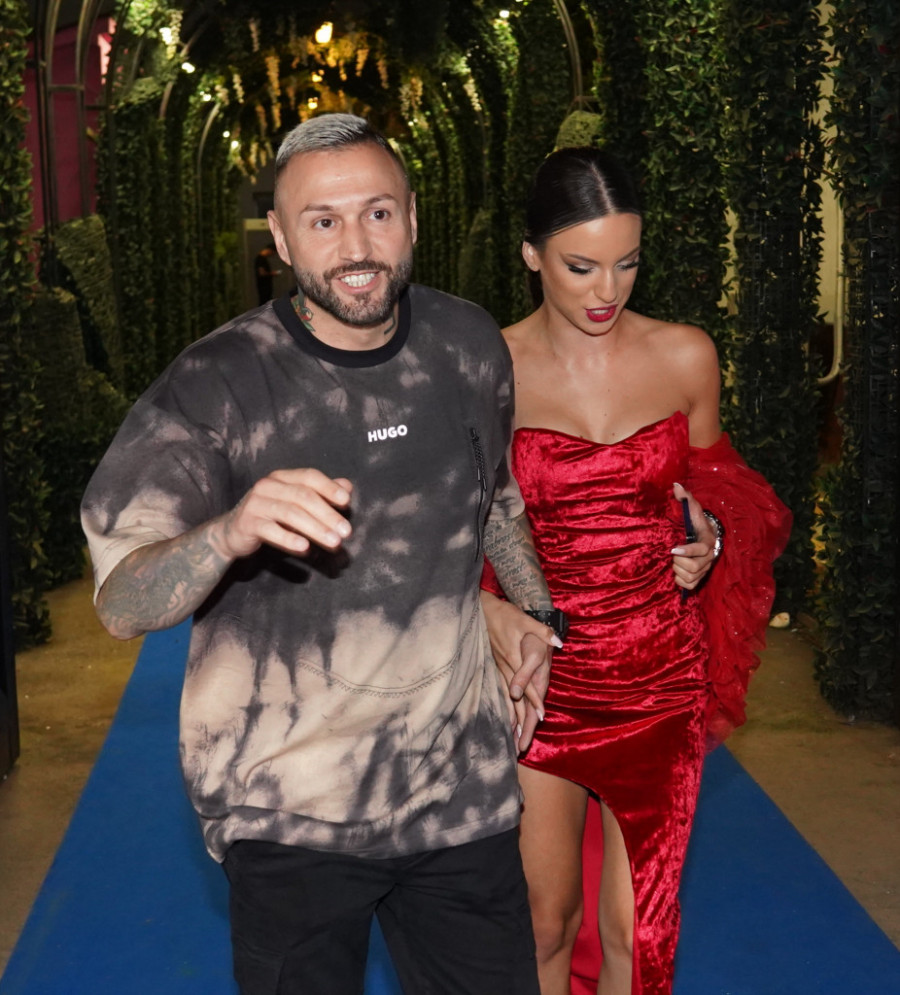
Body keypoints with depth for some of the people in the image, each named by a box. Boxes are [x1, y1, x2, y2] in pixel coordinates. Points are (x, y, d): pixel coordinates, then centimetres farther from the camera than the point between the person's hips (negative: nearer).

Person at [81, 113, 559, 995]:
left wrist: (533, 610, 14)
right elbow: (121, 605, -21)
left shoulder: (469, 345, -1)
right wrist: (228, 533, -39)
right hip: (291, 813, -3)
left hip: (462, 789, 4)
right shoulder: (216, 385, -14)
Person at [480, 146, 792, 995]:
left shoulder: (686, 358, 1)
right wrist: (489, 611, -19)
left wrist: (708, 541, -7)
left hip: (661, 682, 2)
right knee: (546, 920, 10)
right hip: (542, 680, -1)